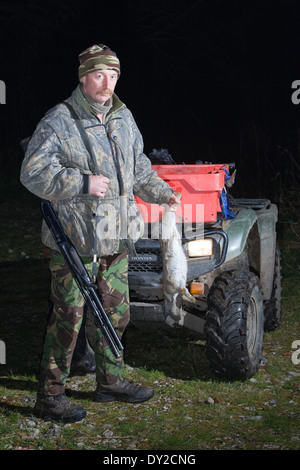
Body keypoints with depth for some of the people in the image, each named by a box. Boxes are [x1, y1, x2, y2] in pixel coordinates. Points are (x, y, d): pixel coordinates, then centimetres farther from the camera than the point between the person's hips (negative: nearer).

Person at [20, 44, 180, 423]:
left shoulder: (123, 118, 12)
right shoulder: (58, 121, -11)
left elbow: (138, 167, 26)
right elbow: (33, 173, -16)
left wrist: (162, 193, 14)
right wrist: (83, 183, -21)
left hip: (116, 238, 7)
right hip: (73, 240, -7)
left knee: (116, 313, 16)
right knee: (68, 318, -2)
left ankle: (111, 381, 33)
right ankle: (49, 396, 9)